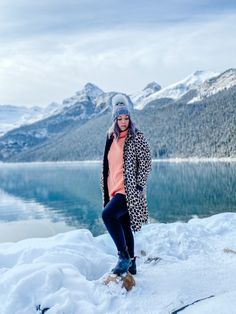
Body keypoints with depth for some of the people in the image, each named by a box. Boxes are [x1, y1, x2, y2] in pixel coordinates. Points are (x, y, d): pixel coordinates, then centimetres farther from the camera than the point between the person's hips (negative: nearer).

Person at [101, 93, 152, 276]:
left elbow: (146, 163, -8)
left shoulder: (137, 137, -5)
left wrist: (139, 186, -14)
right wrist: (107, 191, 17)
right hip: (114, 190, 7)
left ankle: (124, 256, -14)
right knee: (124, 227, 12)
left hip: (129, 190, -7)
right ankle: (131, 265, 24)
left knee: (108, 214, -26)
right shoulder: (112, 138, 14)